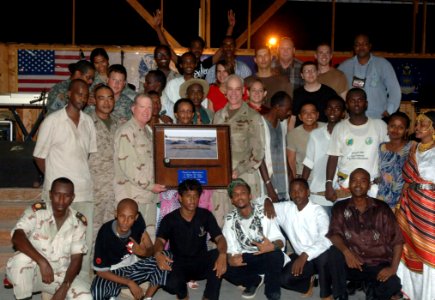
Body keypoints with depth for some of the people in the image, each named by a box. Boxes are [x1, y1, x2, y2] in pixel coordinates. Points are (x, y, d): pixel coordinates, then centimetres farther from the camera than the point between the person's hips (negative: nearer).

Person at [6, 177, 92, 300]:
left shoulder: (78, 222, -6)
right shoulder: (36, 211, -14)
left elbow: (76, 258, -8)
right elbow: (17, 237, -29)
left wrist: (64, 287, -23)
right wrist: (42, 262, -41)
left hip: (61, 275, 1)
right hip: (33, 272, -1)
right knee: (22, 258, -35)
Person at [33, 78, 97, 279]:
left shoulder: (88, 122, 9)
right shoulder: (52, 121, -5)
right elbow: (39, 156, -1)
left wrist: (81, 174, 7)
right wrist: (55, 179, 1)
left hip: (84, 190, 5)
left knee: (85, 240, 8)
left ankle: (82, 280, 21)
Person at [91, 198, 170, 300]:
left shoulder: (138, 222, -16)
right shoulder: (105, 233, -26)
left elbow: (151, 250, -6)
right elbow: (101, 271, -20)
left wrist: (143, 252, -31)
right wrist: (129, 283, -24)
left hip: (135, 265, 4)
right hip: (114, 272, -4)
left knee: (167, 257, -18)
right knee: (97, 291, -37)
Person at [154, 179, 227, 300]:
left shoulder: (206, 215, -2)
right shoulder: (169, 219, -7)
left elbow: (219, 238, -11)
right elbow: (160, 240, -20)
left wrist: (222, 255, -35)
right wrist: (158, 253, -46)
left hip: (201, 263, 1)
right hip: (180, 264, -1)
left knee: (218, 255, -32)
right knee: (169, 284, -34)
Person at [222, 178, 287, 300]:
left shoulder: (264, 212, -9)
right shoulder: (230, 219, 0)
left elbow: (280, 240, -14)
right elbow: (229, 248, -2)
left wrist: (272, 246, -37)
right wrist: (230, 259, -26)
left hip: (267, 258, -2)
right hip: (245, 260, 2)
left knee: (276, 254, -36)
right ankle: (254, 280, 6)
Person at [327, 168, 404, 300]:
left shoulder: (382, 208, 1)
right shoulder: (340, 208, 3)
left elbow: (397, 240, -1)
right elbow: (333, 234, -7)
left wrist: (393, 268, -13)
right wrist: (346, 251, -27)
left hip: (377, 265, 0)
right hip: (352, 263, 1)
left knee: (392, 285, -29)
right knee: (334, 252, -29)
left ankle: (372, 288, 7)